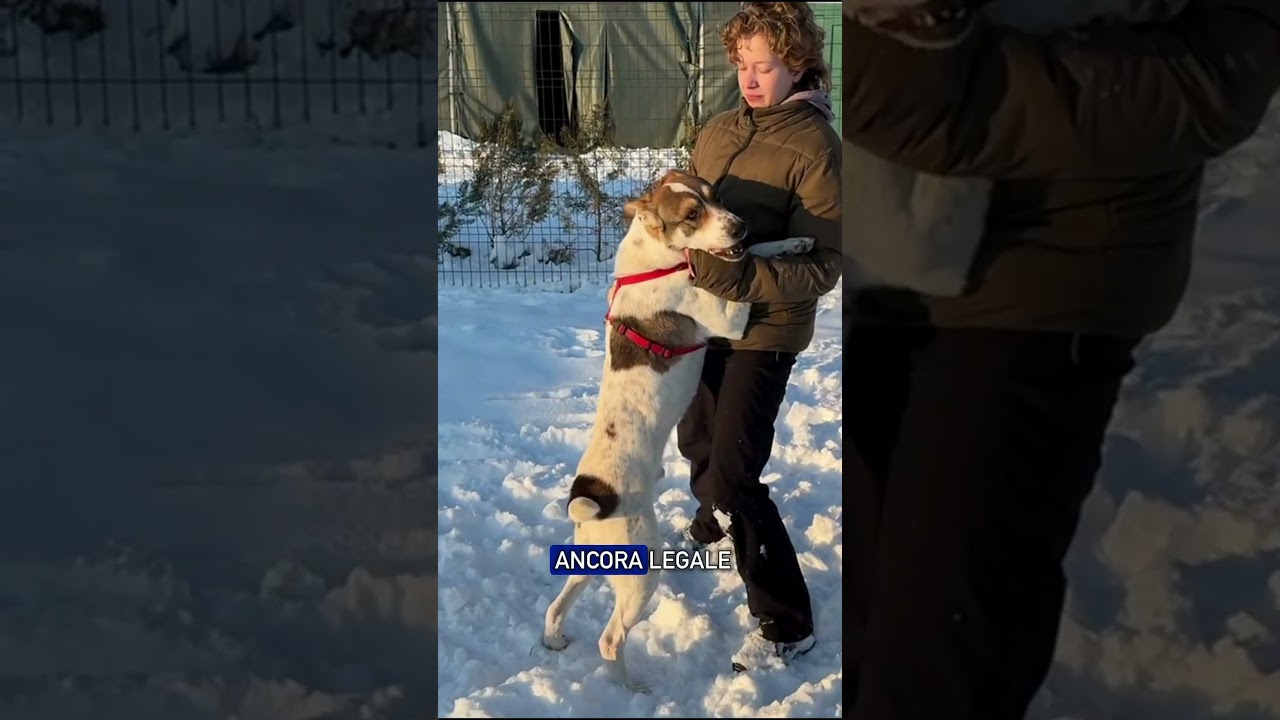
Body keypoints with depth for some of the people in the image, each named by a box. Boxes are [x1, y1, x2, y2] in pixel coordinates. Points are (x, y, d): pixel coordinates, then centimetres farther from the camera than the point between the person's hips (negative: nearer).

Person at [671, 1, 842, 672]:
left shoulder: (815, 146, -17)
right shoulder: (720, 129, 3)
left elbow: (821, 267, -20)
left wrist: (739, 277, -31)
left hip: (765, 328, -7)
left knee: (734, 476, -9)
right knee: (697, 443, 25)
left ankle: (786, 624, 5)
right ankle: (711, 523, 57)